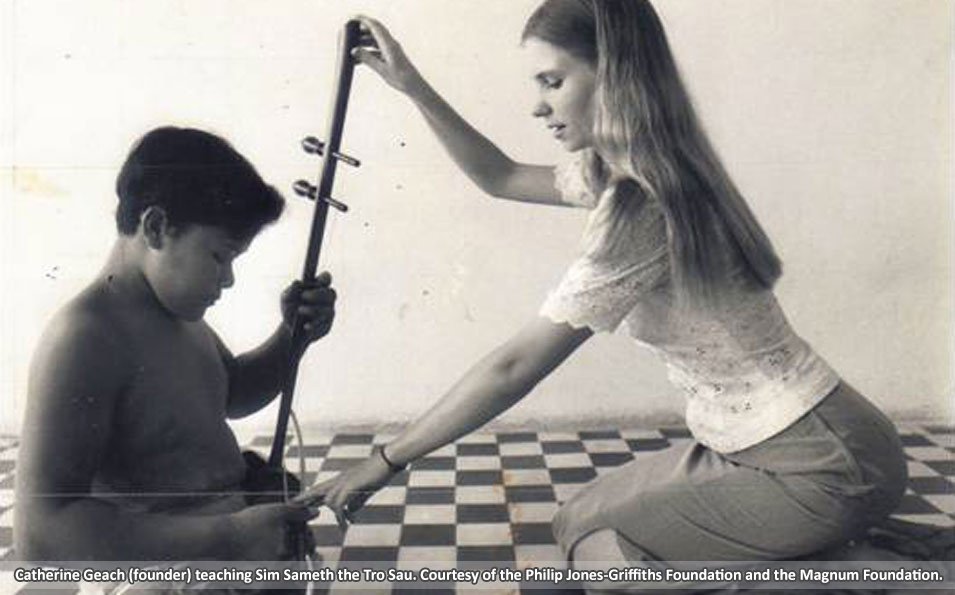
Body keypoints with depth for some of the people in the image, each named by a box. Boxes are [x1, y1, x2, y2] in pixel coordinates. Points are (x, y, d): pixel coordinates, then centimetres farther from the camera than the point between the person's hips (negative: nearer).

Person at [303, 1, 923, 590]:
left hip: (825, 464, -9)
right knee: (580, 521, 11)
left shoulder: (640, 207, -26)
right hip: (753, 444, 9)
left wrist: (384, 462, -14)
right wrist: (413, 86, 12)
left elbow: (513, 369, -23)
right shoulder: (623, 172, 2)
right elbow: (502, 177, 17)